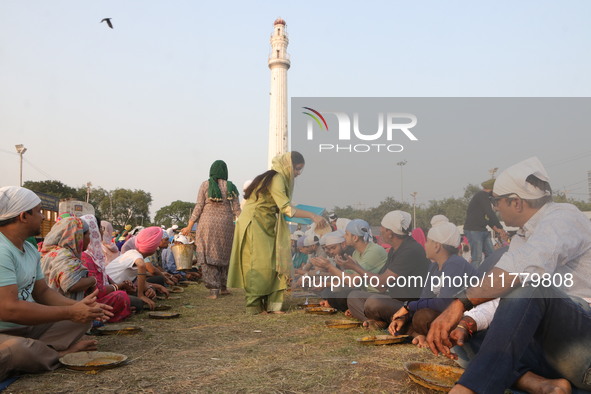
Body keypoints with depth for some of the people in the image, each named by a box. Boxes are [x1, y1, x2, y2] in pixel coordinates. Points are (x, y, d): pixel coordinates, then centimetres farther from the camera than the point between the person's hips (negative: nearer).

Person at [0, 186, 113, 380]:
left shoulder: (30, 250, 9)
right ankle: (60, 354, -9)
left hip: (27, 328, 9)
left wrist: (77, 306, -5)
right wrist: (70, 312, -23)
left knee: (83, 317, 5)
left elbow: (43, 291, 15)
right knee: (17, 349, -39)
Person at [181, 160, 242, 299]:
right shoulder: (230, 187, 3)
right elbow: (237, 209, 1)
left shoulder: (205, 185, -1)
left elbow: (199, 207, -4)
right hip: (226, 223, 2)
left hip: (208, 223, -2)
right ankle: (224, 286, 20)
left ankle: (214, 289, -2)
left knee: (208, 256, 3)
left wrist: (189, 226, 2)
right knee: (223, 255, 15)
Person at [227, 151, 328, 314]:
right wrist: (312, 216, -22)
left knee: (274, 263, 4)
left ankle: (271, 305, 6)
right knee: (262, 264, -10)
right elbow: (286, 208, -23)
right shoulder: (276, 179, -16)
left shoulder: (279, 178, 14)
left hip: (265, 226, 10)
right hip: (255, 224, -10)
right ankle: (254, 305, -1)